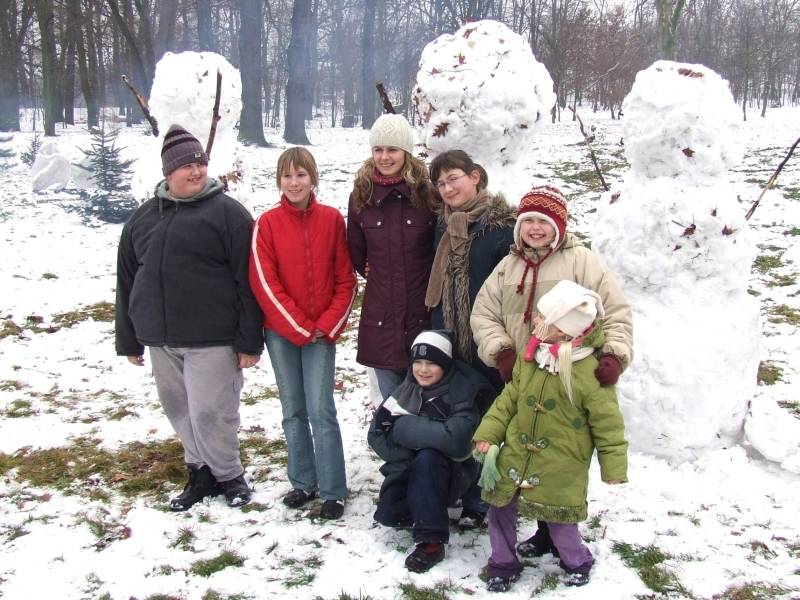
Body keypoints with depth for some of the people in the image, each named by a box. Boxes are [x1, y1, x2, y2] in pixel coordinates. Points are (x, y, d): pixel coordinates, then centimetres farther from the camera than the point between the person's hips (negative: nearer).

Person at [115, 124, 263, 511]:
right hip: (161, 341, 6)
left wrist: (249, 341, -12)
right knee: (180, 411, 13)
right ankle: (201, 472, 29)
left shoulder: (227, 212, -5)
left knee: (209, 412, -4)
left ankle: (227, 475, 18)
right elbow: (128, 280, 16)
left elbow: (247, 281, -9)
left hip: (212, 339, -5)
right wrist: (129, 340, 15)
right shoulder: (144, 218, 11)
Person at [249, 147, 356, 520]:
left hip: (322, 332, -1)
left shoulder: (332, 219, -1)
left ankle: (333, 491, 5)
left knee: (321, 410, -4)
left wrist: (327, 325, -9)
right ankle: (303, 483, 22)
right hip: (281, 331, 1)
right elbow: (264, 283, -6)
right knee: (293, 410, 9)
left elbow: (346, 280, 0)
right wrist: (299, 328, -10)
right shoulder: (267, 224, -2)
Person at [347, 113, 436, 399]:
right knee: (390, 400, 13)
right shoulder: (361, 195, 3)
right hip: (380, 318, 2)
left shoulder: (426, 192, -6)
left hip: (422, 313, -2)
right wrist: (377, 274, 11)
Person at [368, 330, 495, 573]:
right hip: (410, 470, 4)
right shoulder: (408, 389, -4)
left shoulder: (462, 392, -19)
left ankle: (432, 541, -25)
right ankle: (423, 508, 16)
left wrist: (403, 427, -27)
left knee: (428, 458, -34)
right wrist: (403, 462, -23)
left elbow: (455, 440, -36)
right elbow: (376, 431, -8)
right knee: (389, 514, -18)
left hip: (450, 474, -4)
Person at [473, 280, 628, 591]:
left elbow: (608, 424, -10)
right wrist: (488, 434, 2)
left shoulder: (590, 371, -18)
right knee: (500, 506, 8)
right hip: (516, 454, 5)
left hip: (560, 469, -5)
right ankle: (503, 564, 28)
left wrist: (614, 468, -7)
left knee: (558, 518, 5)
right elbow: (508, 399, 8)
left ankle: (577, 563, 34)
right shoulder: (529, 358, -1)